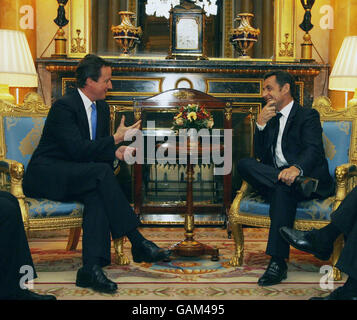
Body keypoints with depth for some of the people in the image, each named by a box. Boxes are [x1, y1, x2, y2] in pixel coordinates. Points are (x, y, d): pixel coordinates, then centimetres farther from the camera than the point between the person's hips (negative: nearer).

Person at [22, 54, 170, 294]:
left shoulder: (102, 107, 12)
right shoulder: (64, 106, -15)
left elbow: (97, 149, 15)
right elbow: (77, 149, -25)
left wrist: (116, 152, -8)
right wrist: (116, 139, -20)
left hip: (75, 178, 7)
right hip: (46, 175, -7)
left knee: (98, 194, -29)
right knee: (102, 171, -31)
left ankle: (91, 268, -37)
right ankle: (137, 242, -29)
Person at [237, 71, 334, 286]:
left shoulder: (308, 115, 5)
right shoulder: (272, 121, 25)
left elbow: (313, 150, -14)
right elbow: (261, 156, 14)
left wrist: (296, 168, -36)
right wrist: (260, 124, 0)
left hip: (306, 175, -6)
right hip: (273, 178, 6)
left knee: (282, 189, -39)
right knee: (244, 164, -20)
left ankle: (278, 262, -42)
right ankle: (298, 183, -34)